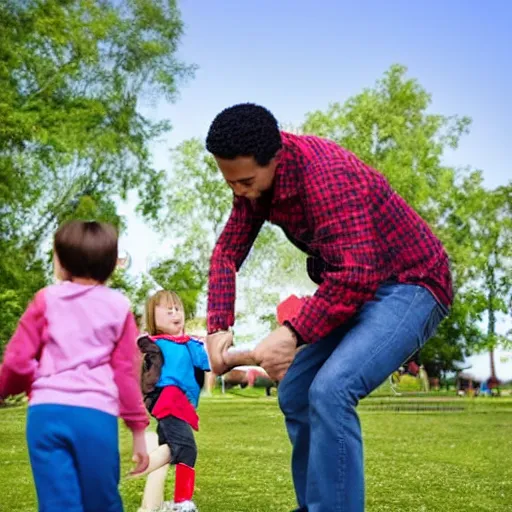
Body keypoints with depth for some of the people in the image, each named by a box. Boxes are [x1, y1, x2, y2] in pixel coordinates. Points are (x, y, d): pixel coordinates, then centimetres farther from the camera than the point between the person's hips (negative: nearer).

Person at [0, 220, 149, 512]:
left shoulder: (46, 300, 8)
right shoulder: (118, 307, 8)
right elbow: (127, 372, 8)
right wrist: (138, 429, 15)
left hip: (46, 412, 0)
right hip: (96, 414, 0)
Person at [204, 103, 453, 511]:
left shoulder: (325, 173, -30)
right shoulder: (254, 174, -4)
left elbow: (357, 273, -35)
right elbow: (228, 251, 0)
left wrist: (294, 334, -36)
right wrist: (218, 327, -13)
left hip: (410, 284, -9)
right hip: (356, 289, 9)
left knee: (330, 390, -27)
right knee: (295, 393, 10)